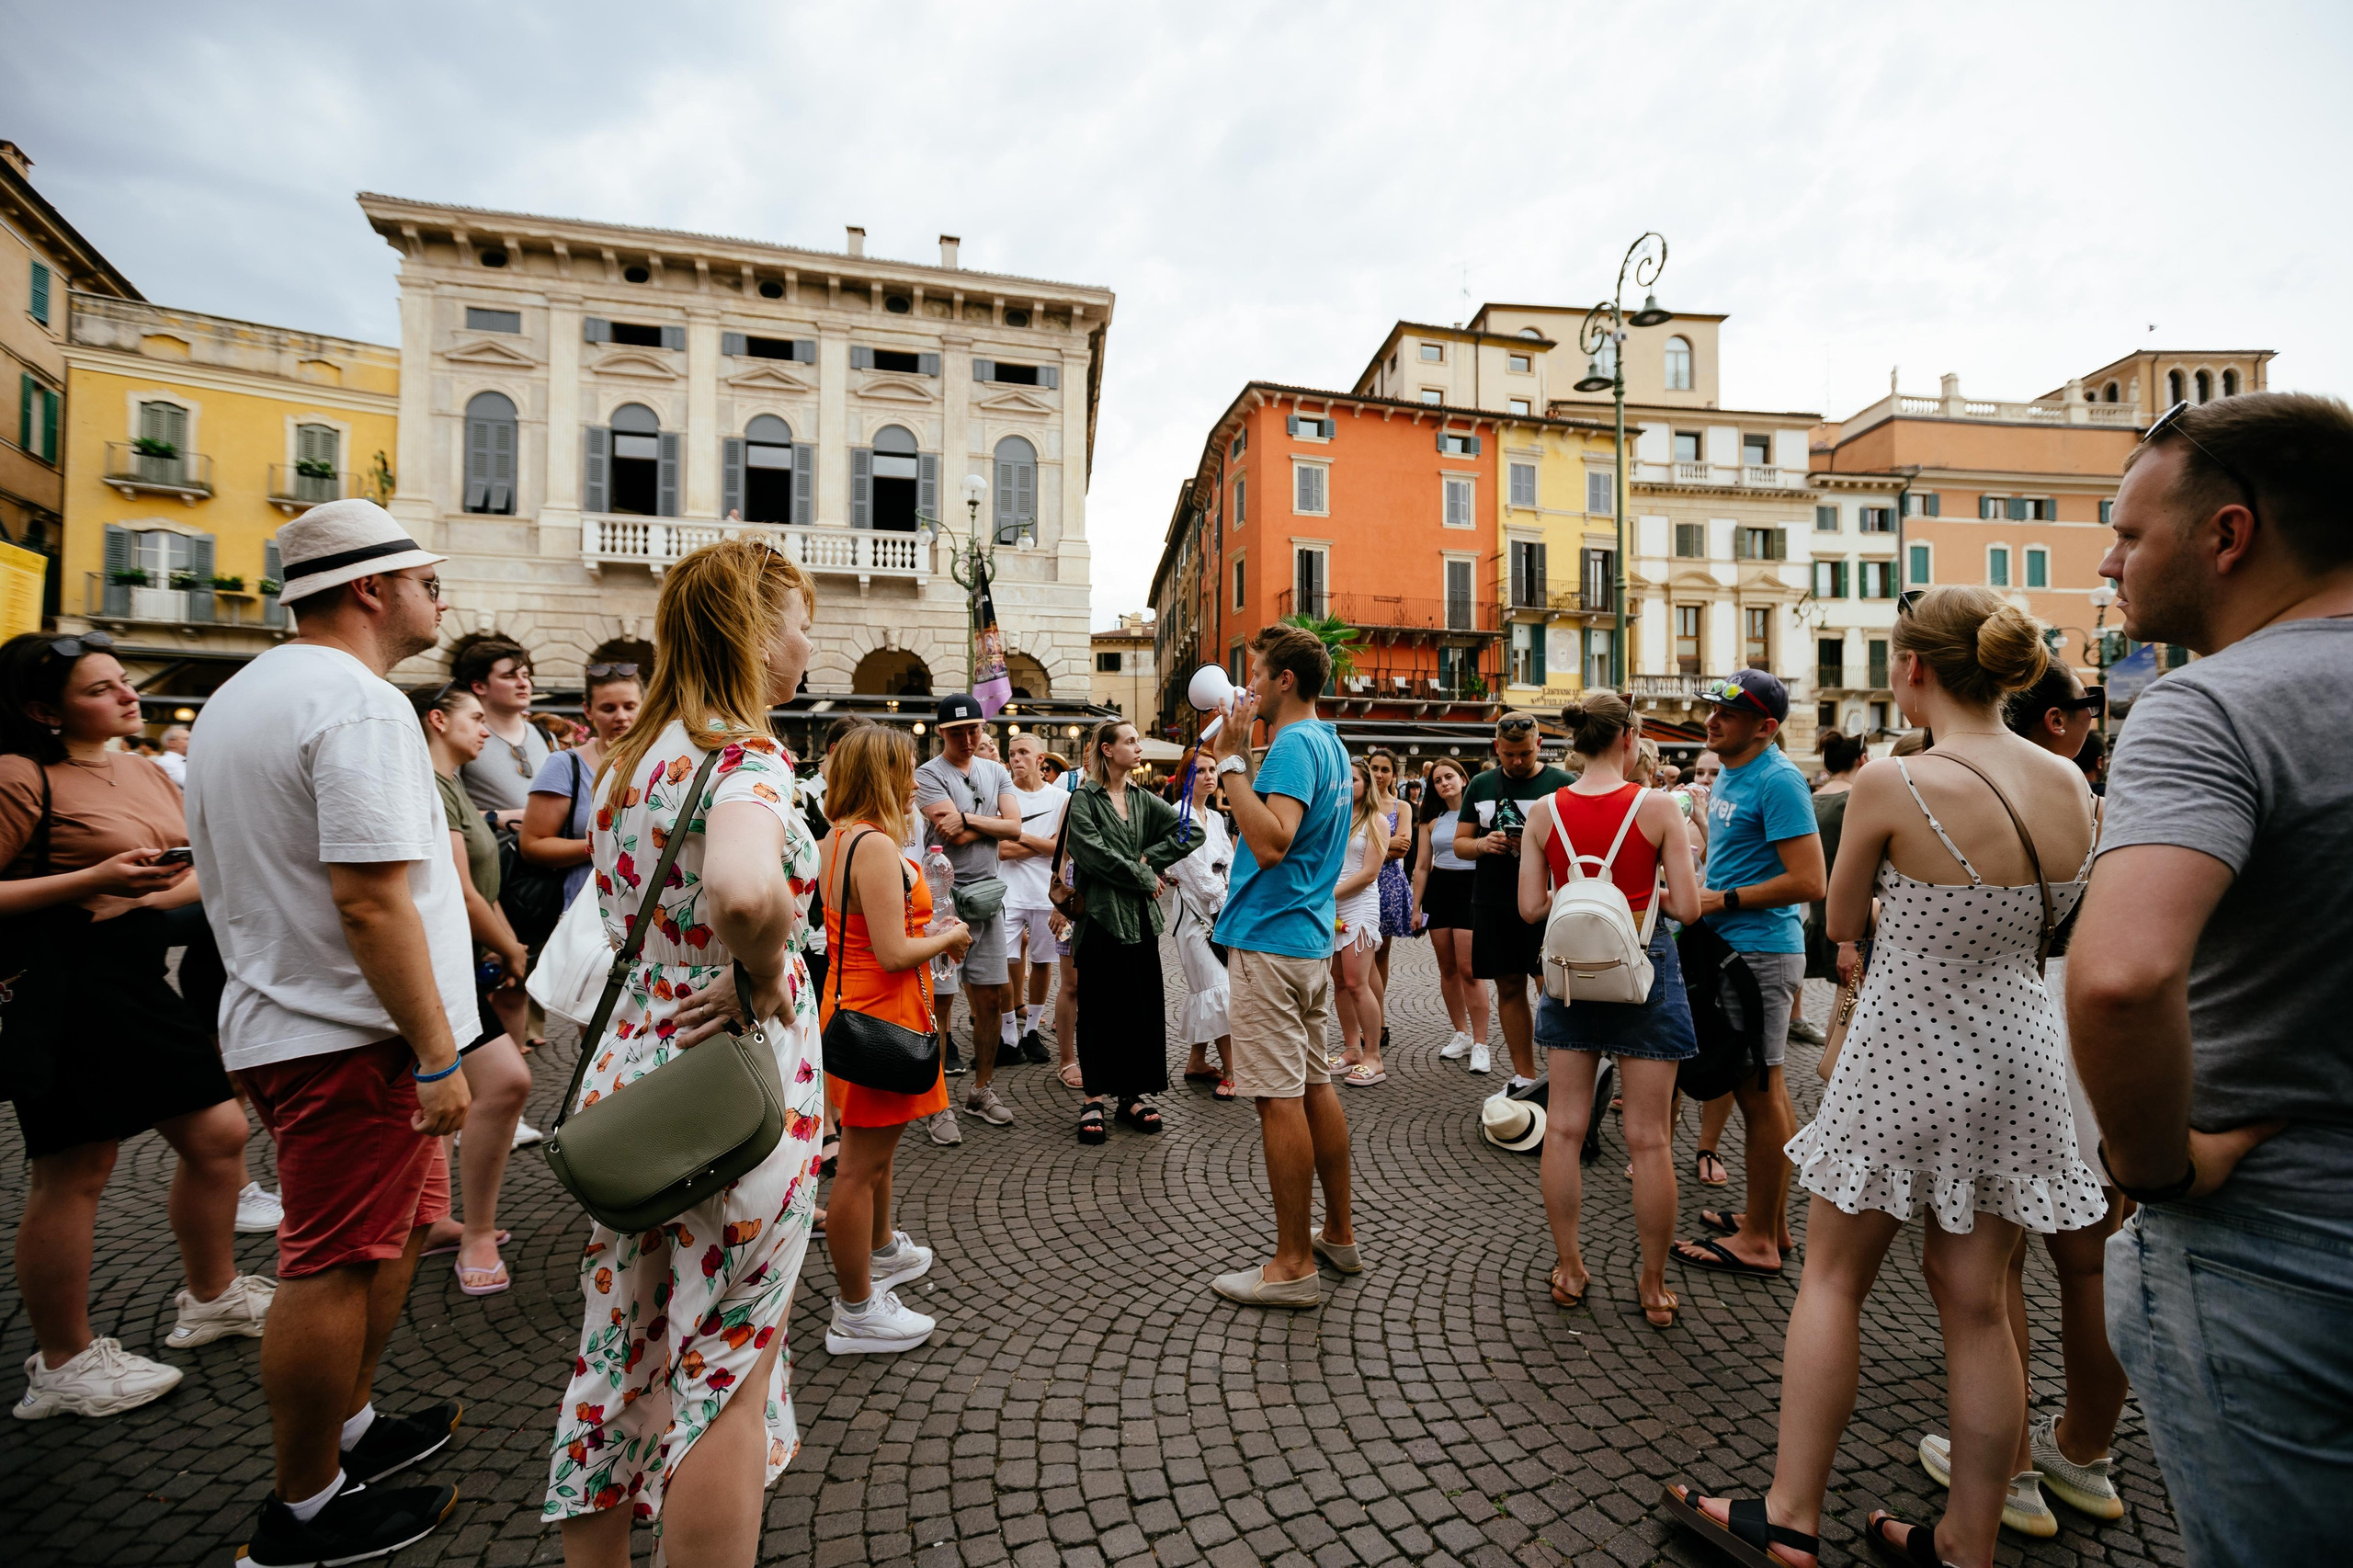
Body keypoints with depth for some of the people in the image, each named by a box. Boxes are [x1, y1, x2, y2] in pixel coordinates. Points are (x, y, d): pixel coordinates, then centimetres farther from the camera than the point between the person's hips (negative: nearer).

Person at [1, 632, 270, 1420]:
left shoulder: (148, 773, 12)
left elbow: (201, 872, 14)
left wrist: (155, 893, -5)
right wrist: (94, 880, -21)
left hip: (140, 983, 8)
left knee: (219, 1133, 12)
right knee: (74, 1173, 3)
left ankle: (211, 1295, 32)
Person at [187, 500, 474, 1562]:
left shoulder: (235, 699, 16)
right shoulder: (360, 705, -19)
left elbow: (230, 875, 22)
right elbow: (372, 900, -26)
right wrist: (438, 1054, -21)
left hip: (276, 1021, 11)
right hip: (349, 1037, -10)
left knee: (399, 1224, 22)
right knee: (335, 1269, 3)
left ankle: (347, 1430, 37)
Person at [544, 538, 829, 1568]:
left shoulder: (630, 756, 9)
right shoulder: (749, 757, -18)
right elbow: (747, 892, -39)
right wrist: (763, 980, -22)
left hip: (633, 1061, 8)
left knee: (624, 1348, 22)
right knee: (725, 1373, 8)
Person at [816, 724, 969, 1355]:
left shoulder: (838, 836, 8)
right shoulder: (876, 845, -23)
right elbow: (894, 954, -25)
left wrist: (930, 926, 11)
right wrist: (948, 937, -9)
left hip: (852, 1004, 11)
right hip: (881, 1016, -11)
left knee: (874, 1146, 27)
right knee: (861, 1164, 3)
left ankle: (879, 1250, 47)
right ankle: (855, 1313, 18)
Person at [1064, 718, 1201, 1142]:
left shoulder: (1144, 800, 12)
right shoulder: (1084, 799, -3)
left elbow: (1191, 832, 3)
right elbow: (1094, 853, -15)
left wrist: (1150, 859, -8)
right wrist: (1145, 877, -9)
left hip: (1141, 917, 5)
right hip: (1101, 916, -5)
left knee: (1142, 1006, 7)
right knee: (1098, 1009, 2)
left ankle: (1132, 1094, 19)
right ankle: (1094, 1099, 13)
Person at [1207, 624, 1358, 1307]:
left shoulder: (1293, 745, -16)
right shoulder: (1329, 743, 15)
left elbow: (1271, 843, -28)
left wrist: (1232, 760, -22)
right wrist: (1236, 758, 13)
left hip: (1270, 940, -10)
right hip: (1311, 937, 10)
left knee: (1280, 1098, -2)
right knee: (1314, 1086, 17)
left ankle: (1292, 1265, 9)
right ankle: (1340, 1235, 29)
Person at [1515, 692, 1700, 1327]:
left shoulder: (1544, 811, -4)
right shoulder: (1657, 807, -10)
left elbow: (1531, 908, -3)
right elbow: (1688, 908, -10)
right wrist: (1645, 887, 9)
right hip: (1644, 967, -2)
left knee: (1564, 1127, 11)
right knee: (1648, 1138, 8)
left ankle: (1568, 1270, 23)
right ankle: (1653, 1287, 22)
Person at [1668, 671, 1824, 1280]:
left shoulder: (1778, 780, -15)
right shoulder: (1729, 774, 14)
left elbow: (1809, 882, -21)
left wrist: (1722, 900, -16)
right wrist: (1694, 893, 9)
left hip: (1760, 951, -10)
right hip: (1738, 948, 10)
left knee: (1758, 1091, -1)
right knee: (1765, 1087, 17)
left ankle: (1758, 1242, 11)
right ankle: (1773, 1221, 30)